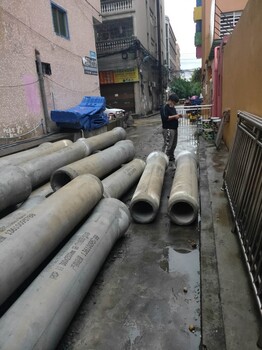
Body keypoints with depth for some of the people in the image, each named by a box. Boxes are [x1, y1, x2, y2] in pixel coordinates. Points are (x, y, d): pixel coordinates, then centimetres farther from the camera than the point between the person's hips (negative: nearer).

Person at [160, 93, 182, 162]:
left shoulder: (173, 107, 17)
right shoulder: (164, 107, -12)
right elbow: (165, 118, -23)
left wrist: (177, 116, 9)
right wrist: (174, 116, -19)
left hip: (174, 128, 10)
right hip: (168, 129, -10)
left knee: (173, 144, 14)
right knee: (167, 145, -11)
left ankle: (171, 157, 25)